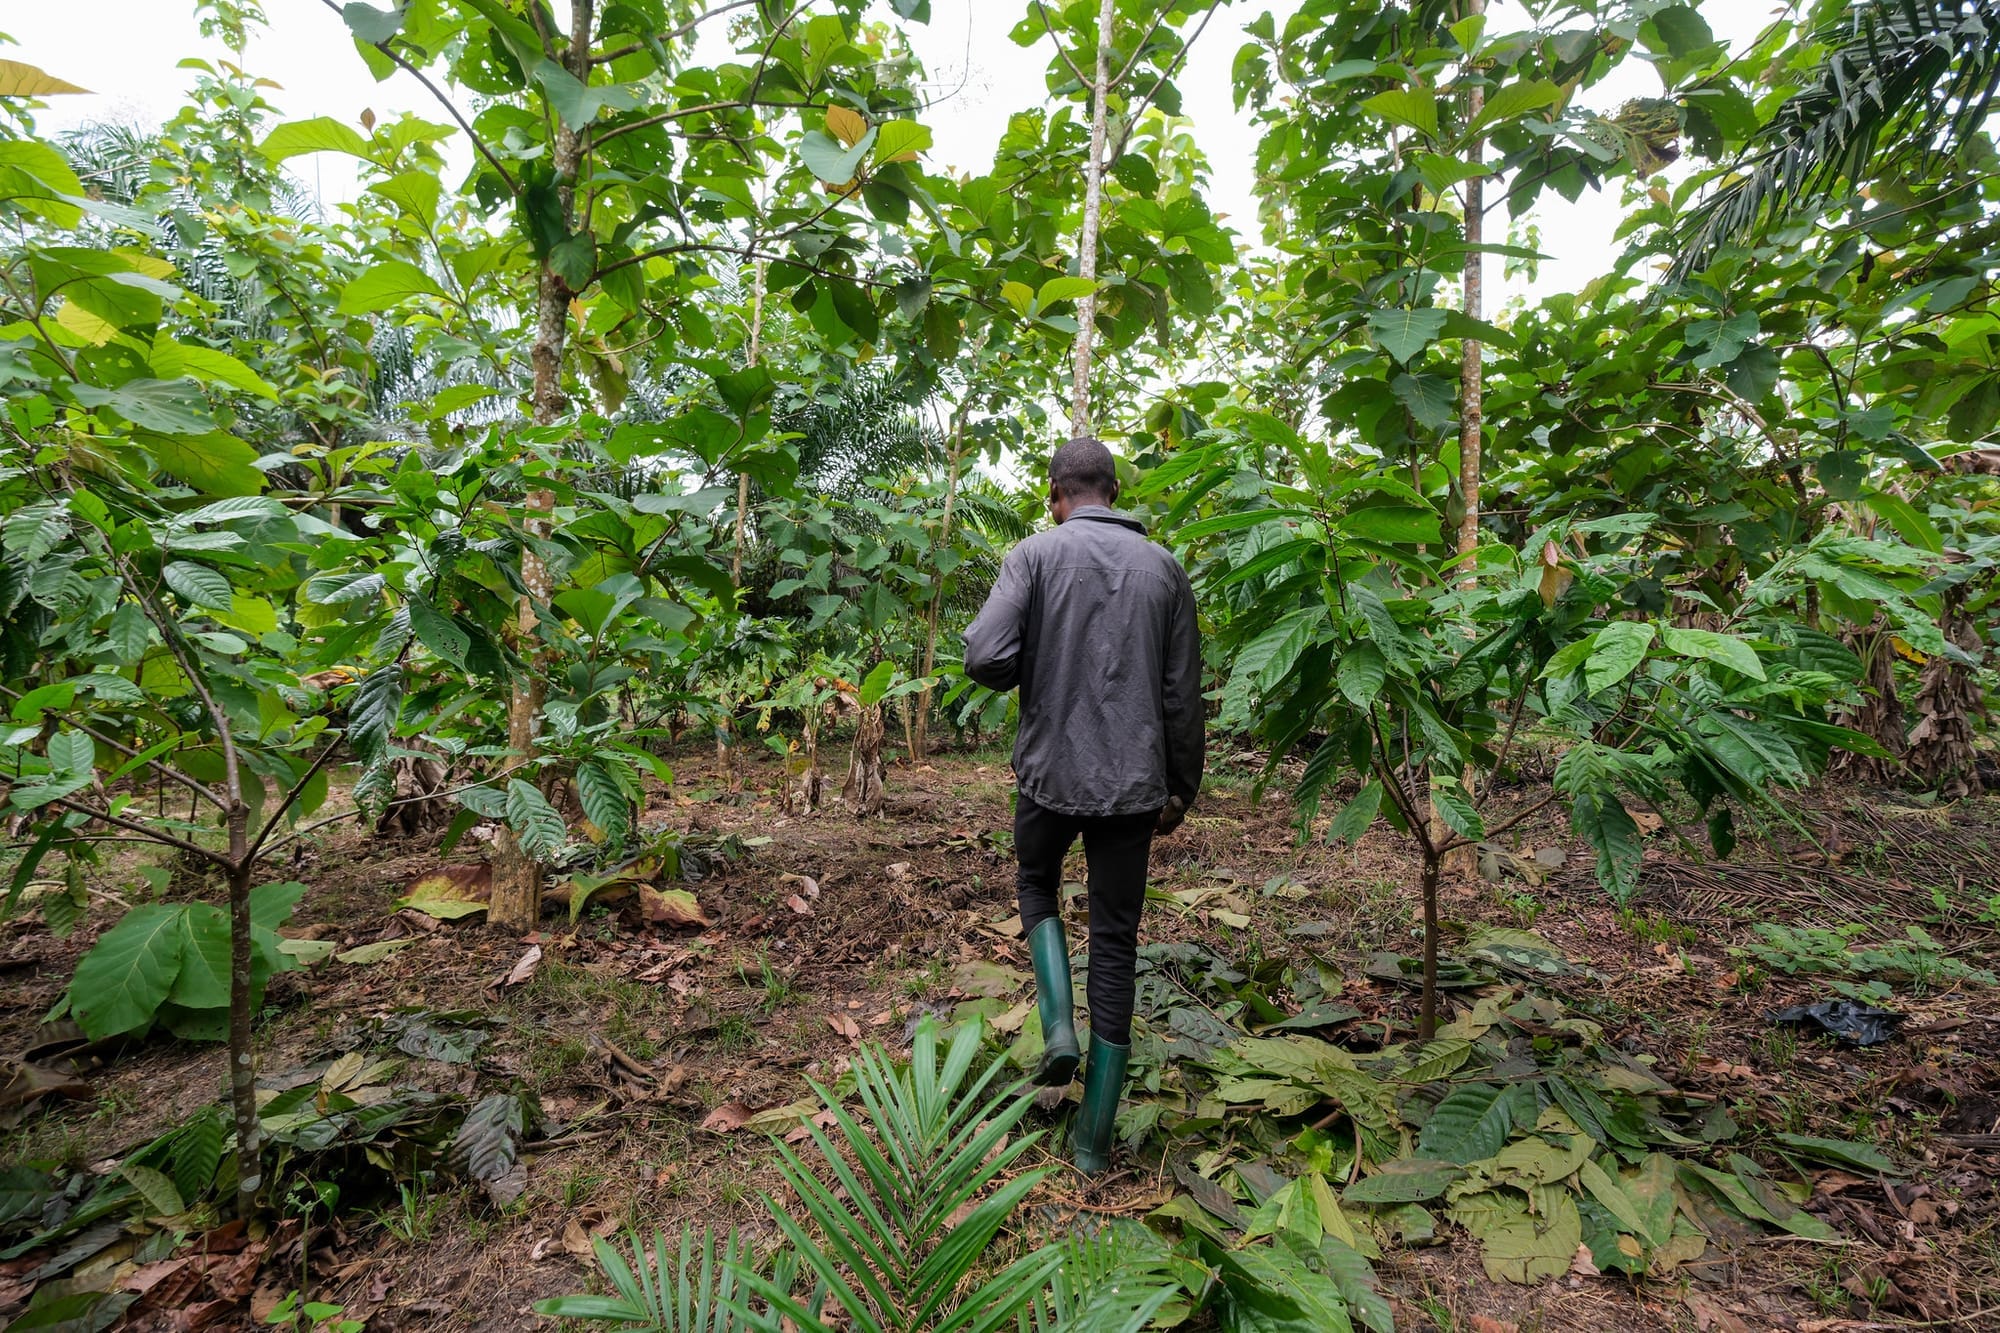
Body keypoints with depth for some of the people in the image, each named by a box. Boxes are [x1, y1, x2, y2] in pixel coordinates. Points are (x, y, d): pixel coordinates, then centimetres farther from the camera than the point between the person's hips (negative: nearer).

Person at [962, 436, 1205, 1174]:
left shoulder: (1037, 553, -5)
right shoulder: (1164, 566, 4)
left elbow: (985, 658, -17)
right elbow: (1182, 696, 5)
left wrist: (1031, 672, 7)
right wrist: (1183, 786, 16)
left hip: (1052, 771, -2)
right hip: (1133, 782, 2)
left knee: (1037, 883, 29)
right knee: (1116, 943, 12)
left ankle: (1057, 1026, 11)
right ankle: (1095, 1135, 20)